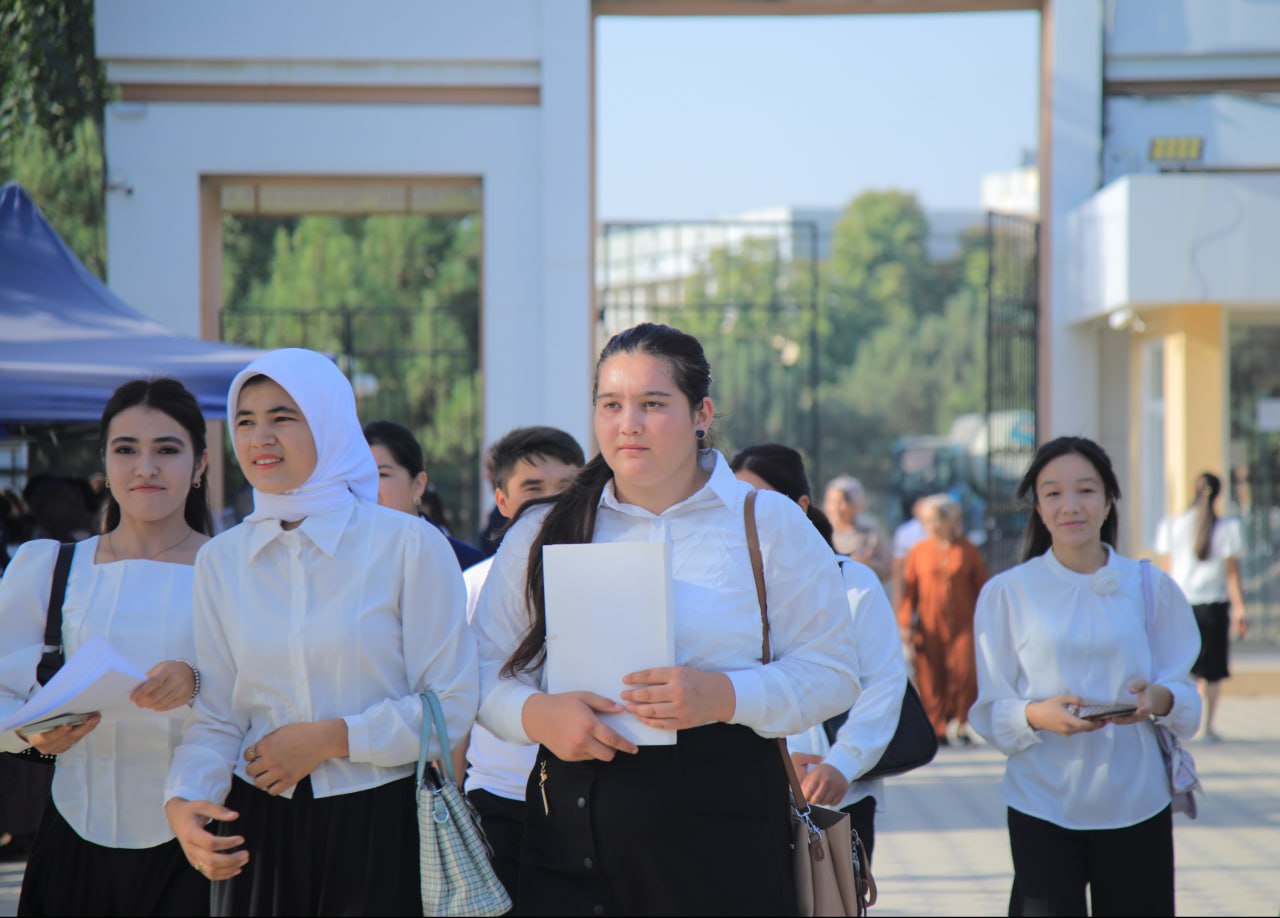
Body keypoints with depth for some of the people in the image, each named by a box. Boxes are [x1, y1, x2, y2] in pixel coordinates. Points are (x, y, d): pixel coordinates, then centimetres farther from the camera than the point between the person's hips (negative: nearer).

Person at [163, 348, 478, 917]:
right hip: (259, 826, 3)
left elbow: (452, 707, -6)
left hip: (381, 822, -3)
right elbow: (216, 716, 8)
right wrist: (184, 799, -11)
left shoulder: (409, 546, -5)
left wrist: (332, 738, -13)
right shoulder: (220, 561, 7)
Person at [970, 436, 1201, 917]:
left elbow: (1185, 692, 7)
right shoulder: (1007, 593, 1)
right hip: (1042, 801, -1)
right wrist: (1037, 715, -20)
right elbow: (989, 711, 1)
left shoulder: (1151, 587, 5)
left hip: (1137, 802, 1)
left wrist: (1160, 699, -16)